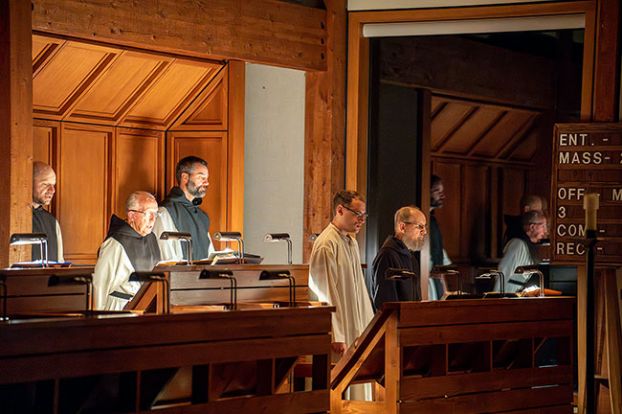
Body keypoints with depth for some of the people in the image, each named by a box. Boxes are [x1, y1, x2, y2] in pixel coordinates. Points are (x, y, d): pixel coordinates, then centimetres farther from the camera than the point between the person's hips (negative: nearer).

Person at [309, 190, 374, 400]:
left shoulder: (351, 241, 15)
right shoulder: (326, 245, -14)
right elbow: (324, 294, -18)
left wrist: (369, 325, 17)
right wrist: (335, 336, -20)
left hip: (357, 330, 9)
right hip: (338, 331, -9)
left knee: (359, 386, 10)